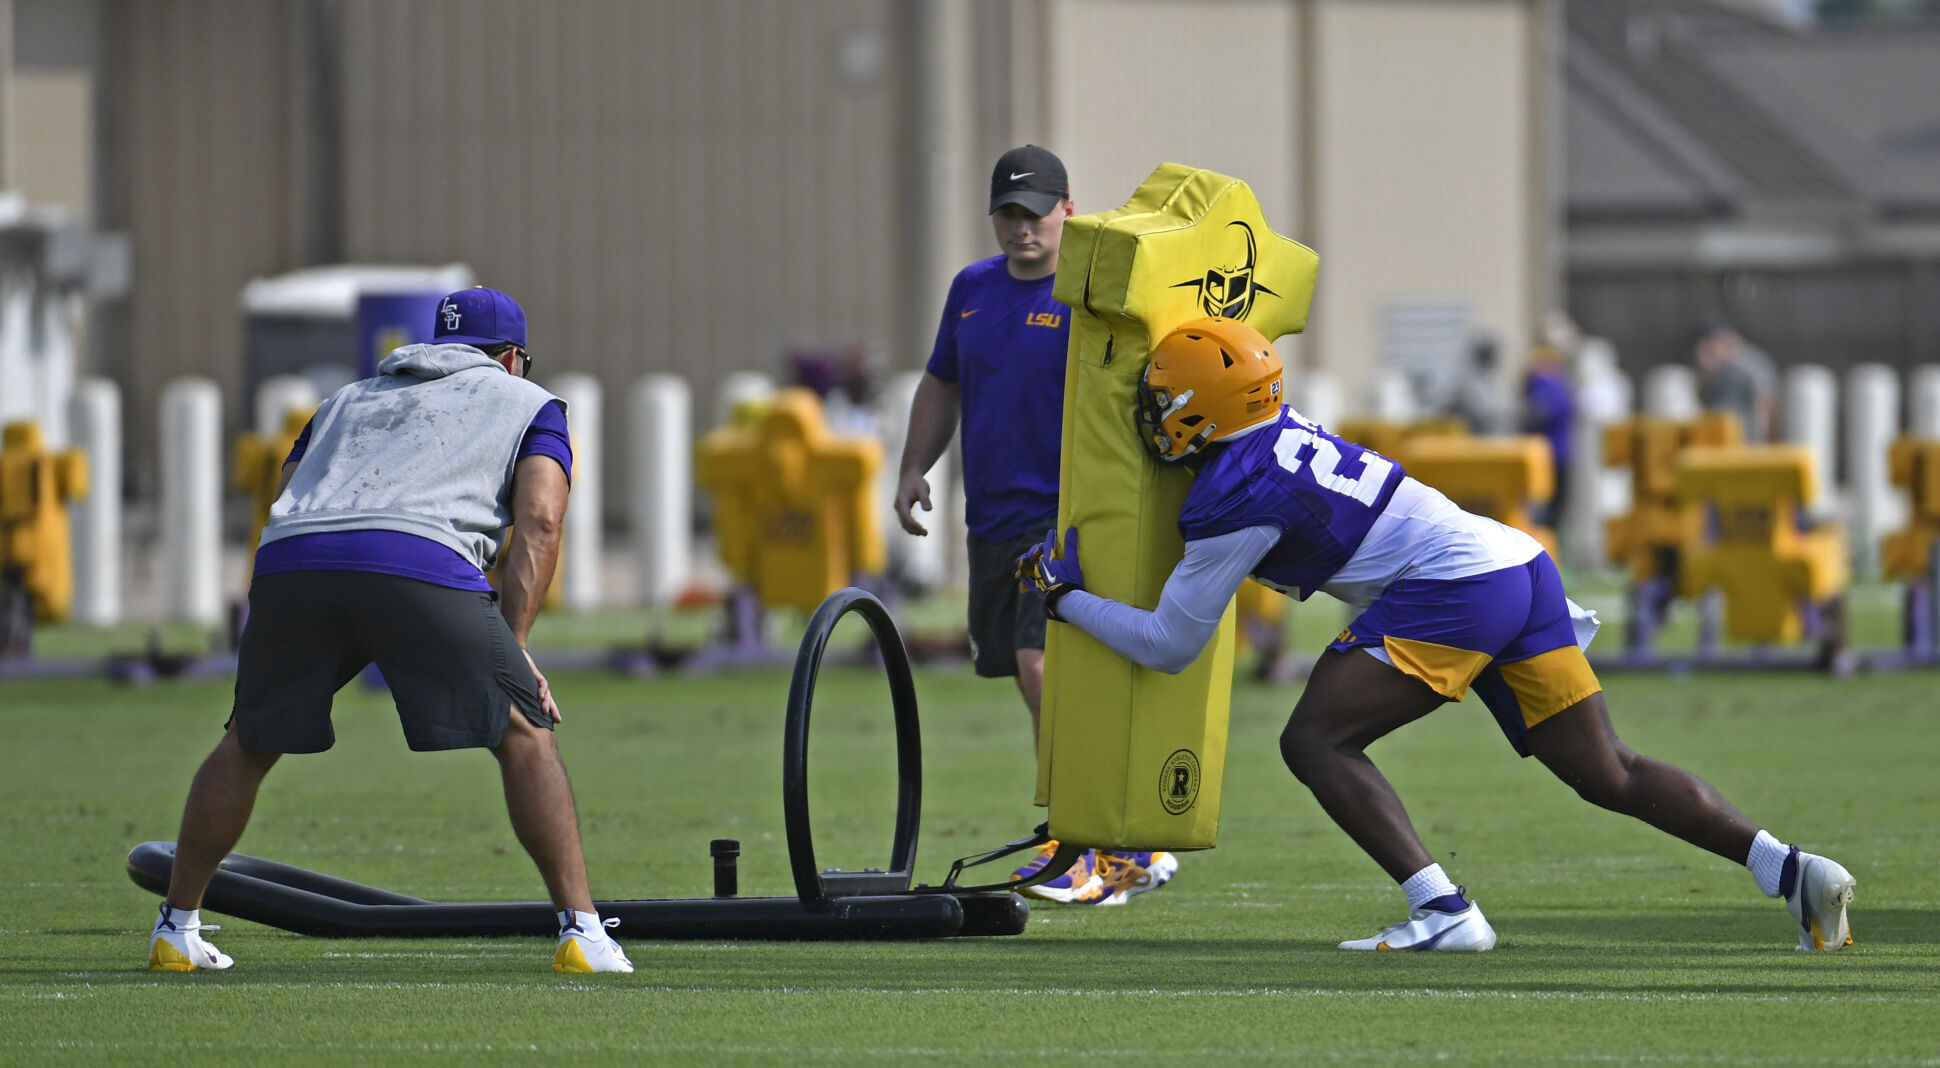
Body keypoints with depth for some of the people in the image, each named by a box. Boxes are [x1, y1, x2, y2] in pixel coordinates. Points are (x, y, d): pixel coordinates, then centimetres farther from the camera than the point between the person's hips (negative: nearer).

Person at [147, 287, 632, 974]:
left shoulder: (348, 399, 39)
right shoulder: (529, 403, 28)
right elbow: (539, 518, 10)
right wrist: (514, 646, 7)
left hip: (289, 558, 4)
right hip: (423, 564, -4)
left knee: (248, 742, 23)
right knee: (524, 734, 9)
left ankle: (176, 927, 26)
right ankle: (580, 931, 2)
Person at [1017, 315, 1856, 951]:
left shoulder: (1232, 503, -7)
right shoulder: (1279, 432, 19)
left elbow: (1169, 645, 2)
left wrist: (1066, 599, 15)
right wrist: (1068, 557, 39)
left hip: (1453, 591, -9)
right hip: (1523, 568, 9)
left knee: (1314, 741, -9)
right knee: (1609, 775, 9)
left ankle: (1444, 912, -20)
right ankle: (1791, 871, -1)